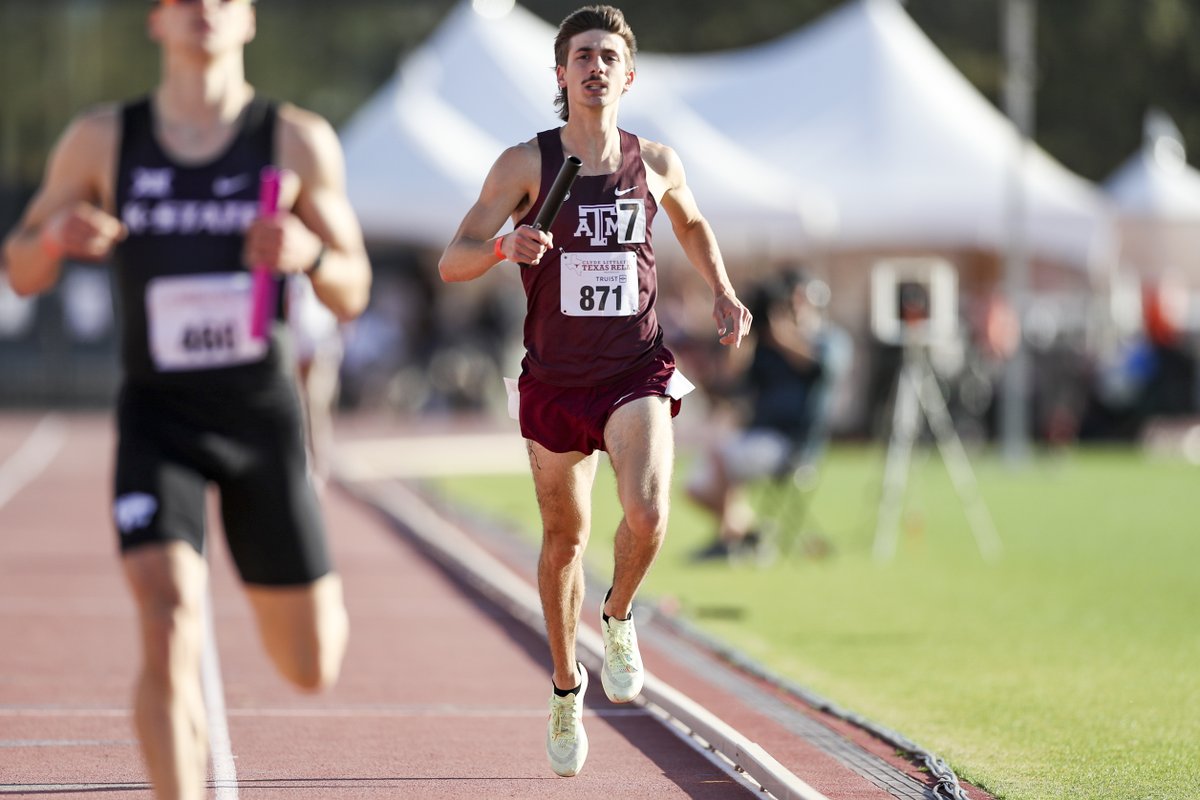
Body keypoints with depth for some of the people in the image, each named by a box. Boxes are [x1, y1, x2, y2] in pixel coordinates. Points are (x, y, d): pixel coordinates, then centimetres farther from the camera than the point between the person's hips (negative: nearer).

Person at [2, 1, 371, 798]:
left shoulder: (300, 141, -3)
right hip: (158, 418, -1)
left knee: (311, 668, 9)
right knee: (170, 635, -23)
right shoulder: (102, 139, -1)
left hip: (263, 417, 1)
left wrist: (309, 252, -21)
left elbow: (353, 295, 2)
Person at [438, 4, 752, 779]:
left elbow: (693, 224, 24)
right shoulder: (526, 163, -6)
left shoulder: (656, 163, 1)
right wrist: (504, 246, -30)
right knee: (565, 538, 12)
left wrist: (724, 294, 11)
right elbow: (452, 262, -10)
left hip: (637, 372, 0)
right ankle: (566, 687, 35)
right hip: (555, 380, 0)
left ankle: (619, 617, 7)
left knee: (647, 512, -25)